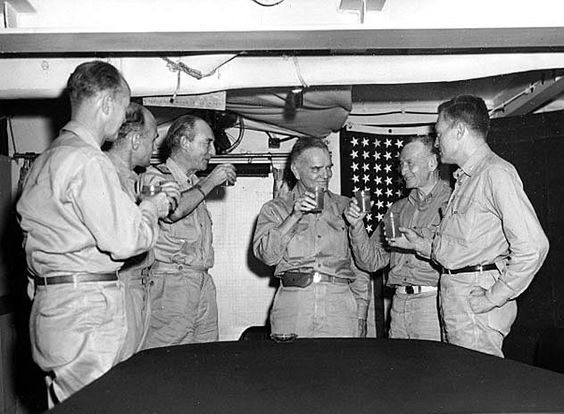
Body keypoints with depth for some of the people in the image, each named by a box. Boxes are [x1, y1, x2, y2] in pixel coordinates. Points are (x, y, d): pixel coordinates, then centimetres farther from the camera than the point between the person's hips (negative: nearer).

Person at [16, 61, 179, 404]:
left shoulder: (48, 158, 16)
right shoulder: (87, 161, -15)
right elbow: (125, 241, -17)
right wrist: (152, 209, 1)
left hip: (49, 299, 10)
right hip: (84, 312, -10)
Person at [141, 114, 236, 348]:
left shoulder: (195, 184, 21)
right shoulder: (155, 176, -2)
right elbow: (172, 211, -25)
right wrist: (210, 182, -13)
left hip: (203, 282, 8)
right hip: (171, 282, -7)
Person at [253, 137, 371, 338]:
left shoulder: (345, 207, 16)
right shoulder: (275, 208, 11)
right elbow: (266, 254, -4)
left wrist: (361, 317, 9)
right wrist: (294, 216, -10)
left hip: (340, 304, 1)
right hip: (292, 305, -1)